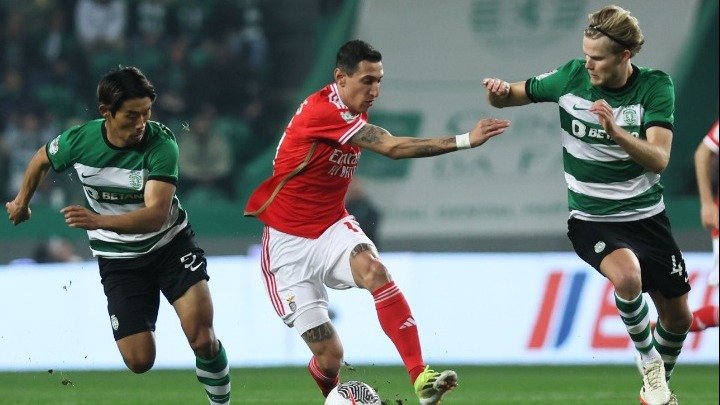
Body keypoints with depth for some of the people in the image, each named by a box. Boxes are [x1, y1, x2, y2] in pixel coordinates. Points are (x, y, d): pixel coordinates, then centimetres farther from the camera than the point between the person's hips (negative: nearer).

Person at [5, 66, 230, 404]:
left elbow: (156, 214, -36)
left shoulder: (161, 144, -24)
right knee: (140, 361, -7)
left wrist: (98, 220, -49)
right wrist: (22, 201, 25)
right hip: (118, 259, 2)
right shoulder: (78, 141, -16)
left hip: (170, 244, -2)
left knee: (203, 339, -21)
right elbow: (42, 159, 10)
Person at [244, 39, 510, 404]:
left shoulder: (350, 112, 6)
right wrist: (464, 141, -33)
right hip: (289, 243, -6)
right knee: (329, 355, -8)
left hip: (332, 230, 6)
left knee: (375, 270, -30)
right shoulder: (322, 111, -22)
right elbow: (393, 148, -31)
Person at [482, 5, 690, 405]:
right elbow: (512, 95, 4)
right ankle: (649, 362, -8)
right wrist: (499, 91, -21)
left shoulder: (655, 87, -12)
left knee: (678, 318, 9)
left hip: (647, 215, 2)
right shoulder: (572, 76, -11)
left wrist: (616, 131, -39)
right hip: (591, 218, -2)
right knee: (627, 275, -34)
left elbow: (659, 159, -23)